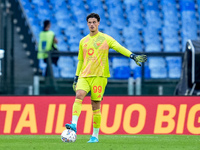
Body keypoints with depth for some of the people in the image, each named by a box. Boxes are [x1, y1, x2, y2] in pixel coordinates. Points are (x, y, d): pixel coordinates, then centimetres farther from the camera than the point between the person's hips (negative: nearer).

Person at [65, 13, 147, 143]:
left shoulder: (105, 39, 4)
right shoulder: (83, 41, 16)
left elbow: (120, 48, -7)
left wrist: (133, 56, -23)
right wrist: (76, 78, 20)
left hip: (99, 76, -3)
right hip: (84, 76, 3)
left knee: (96, 105, -3)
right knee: (79, 95, -23)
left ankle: (95, 136, 5)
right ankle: (74, 124, -33)